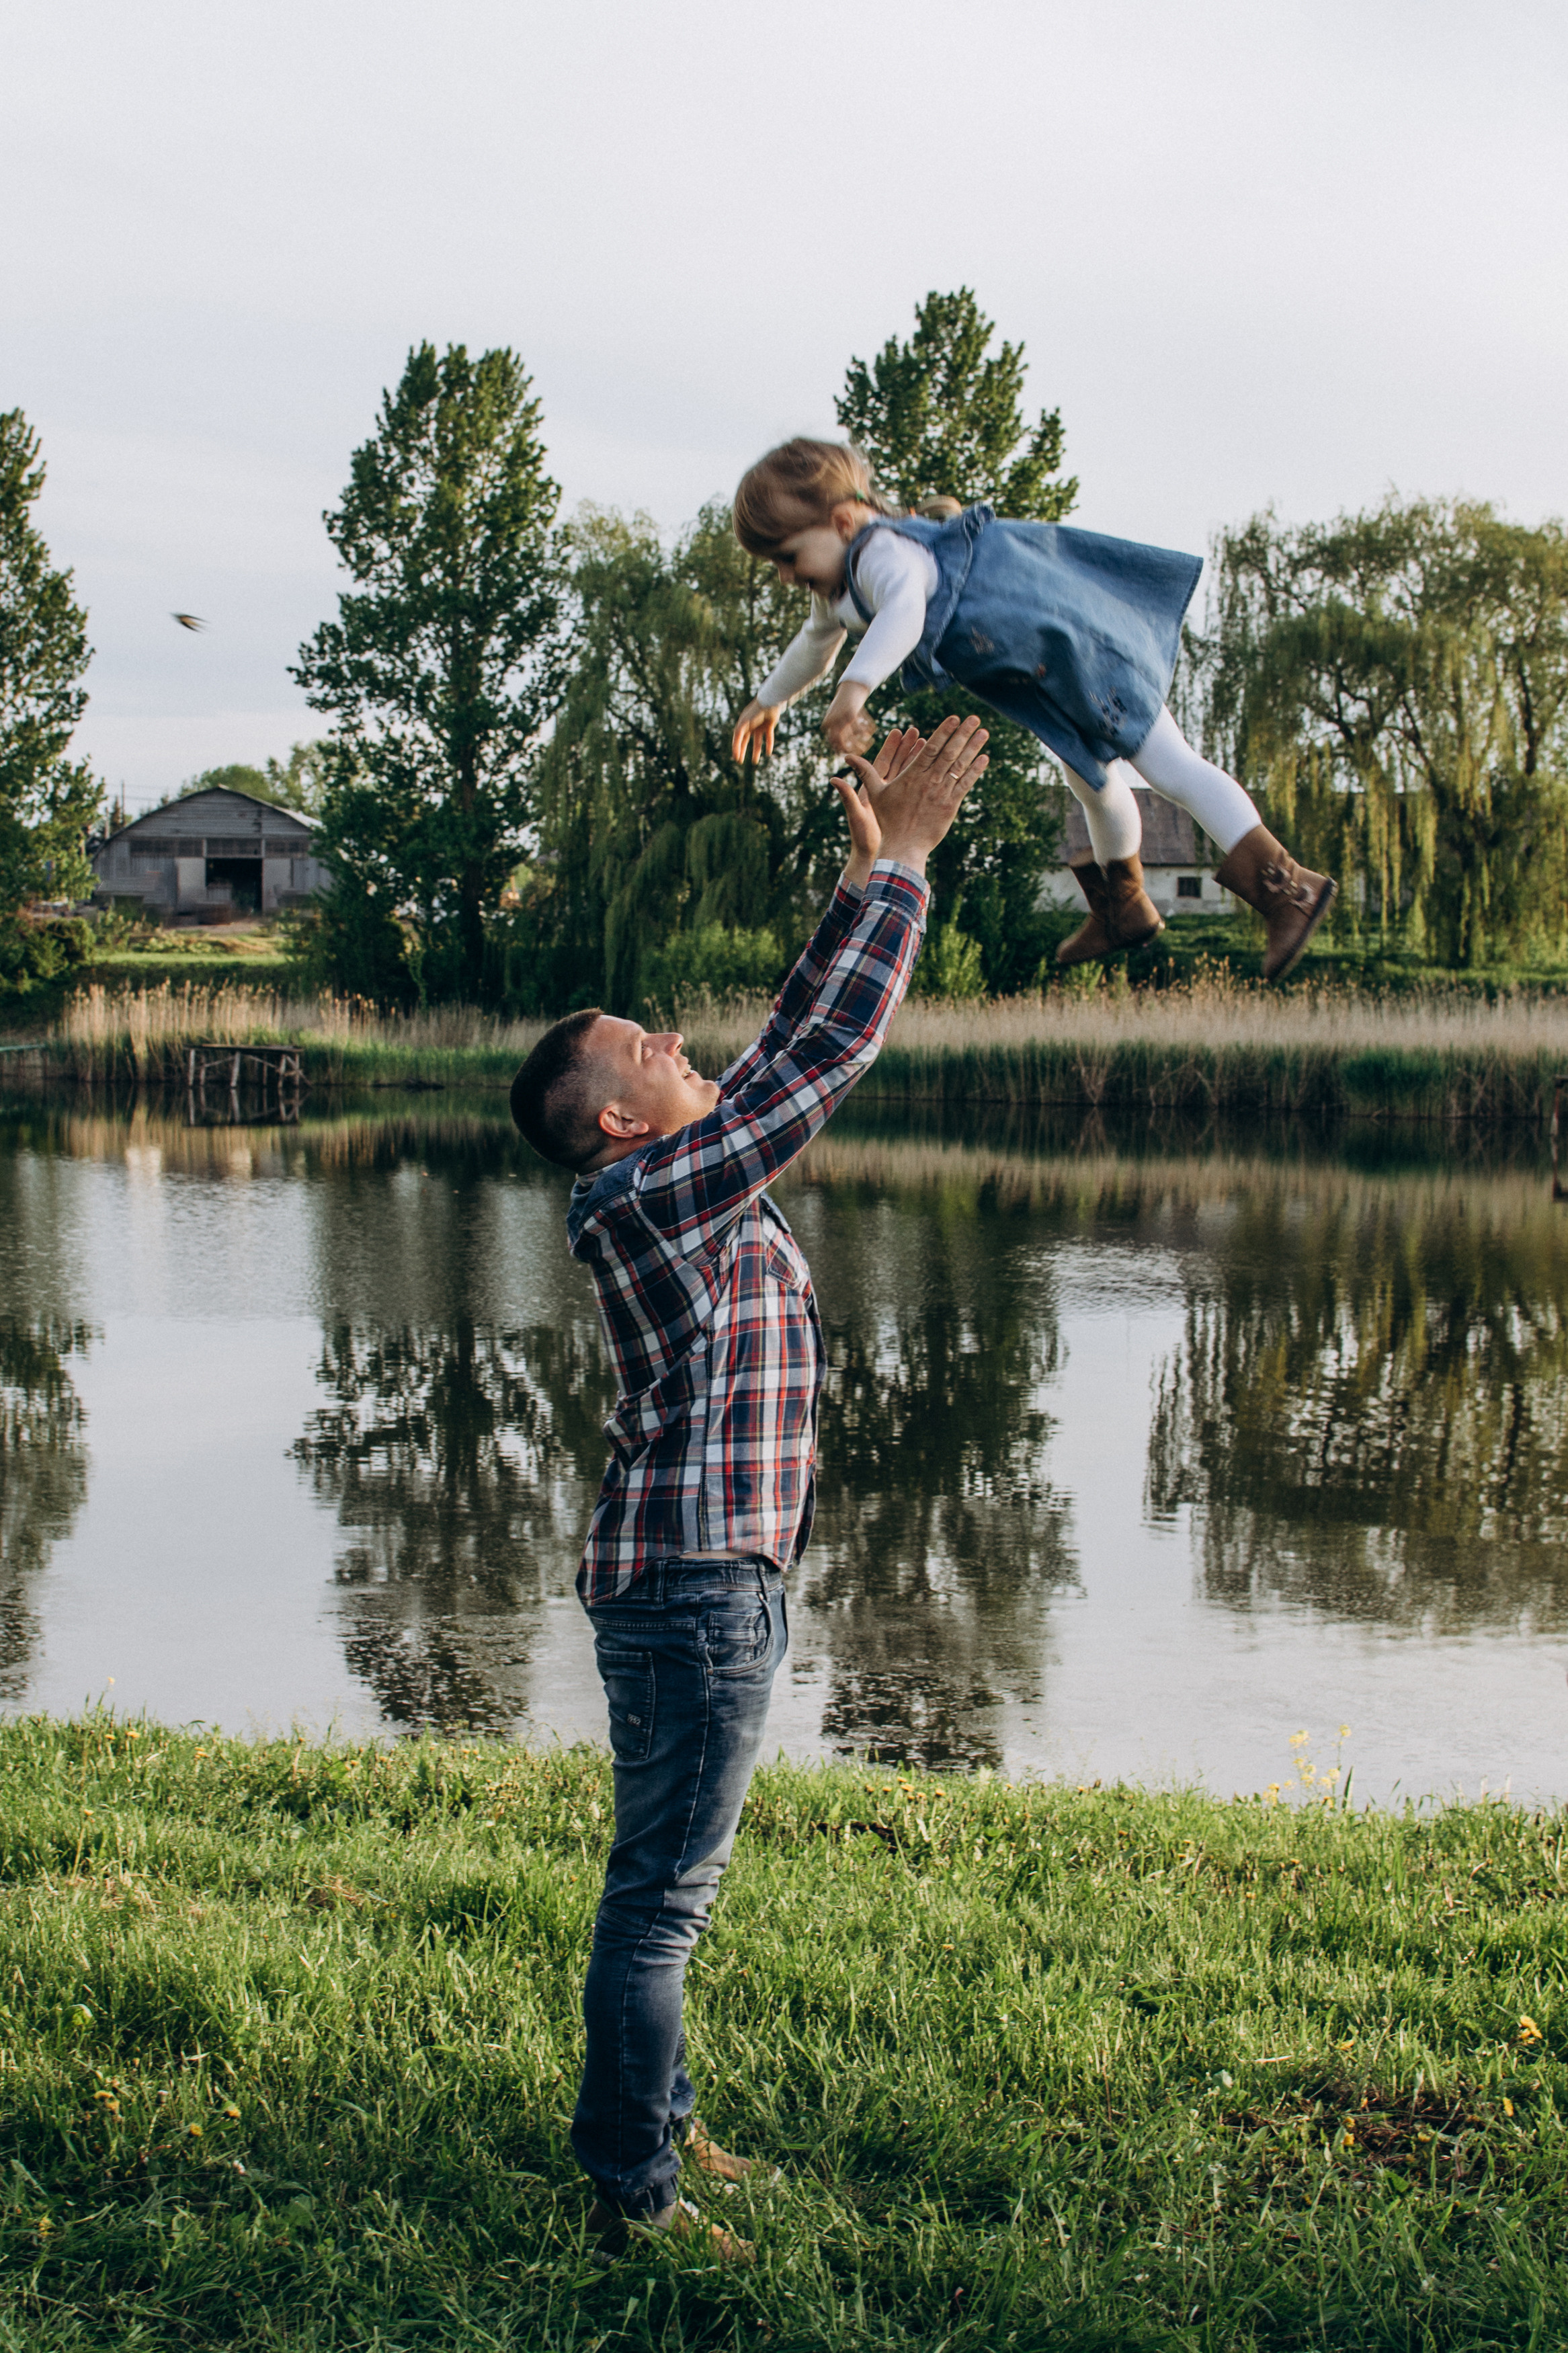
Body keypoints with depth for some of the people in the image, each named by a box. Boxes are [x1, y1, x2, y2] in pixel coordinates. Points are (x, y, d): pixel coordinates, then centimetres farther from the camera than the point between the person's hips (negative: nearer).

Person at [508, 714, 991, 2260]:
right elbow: (828, 1054, -20)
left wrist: (870, 874, 15)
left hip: (710, 1578, 10)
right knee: (662, 1894, -3)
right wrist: (899, 869, -14)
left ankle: (652, 2122, 32)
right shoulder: (646, 1196, -18)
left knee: (667, 1884, 19)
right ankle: (631, 2195, 6)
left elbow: (792, 1044, 19)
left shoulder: (694, 1177, 10)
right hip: (688, 1590, -10)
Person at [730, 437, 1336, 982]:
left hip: (1069, 643, -11)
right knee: (1095, 784, 28)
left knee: (1168, 767, -13)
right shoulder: (837, 586, 5)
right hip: (1042, 675, 11)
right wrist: (769, 701, 44)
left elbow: (905, 608, -56)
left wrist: (856, 687, -70)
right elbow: (817, 643, 30)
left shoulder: (882, 554, -31)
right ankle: (1124, 909, 48)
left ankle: (1286, 887, -13)